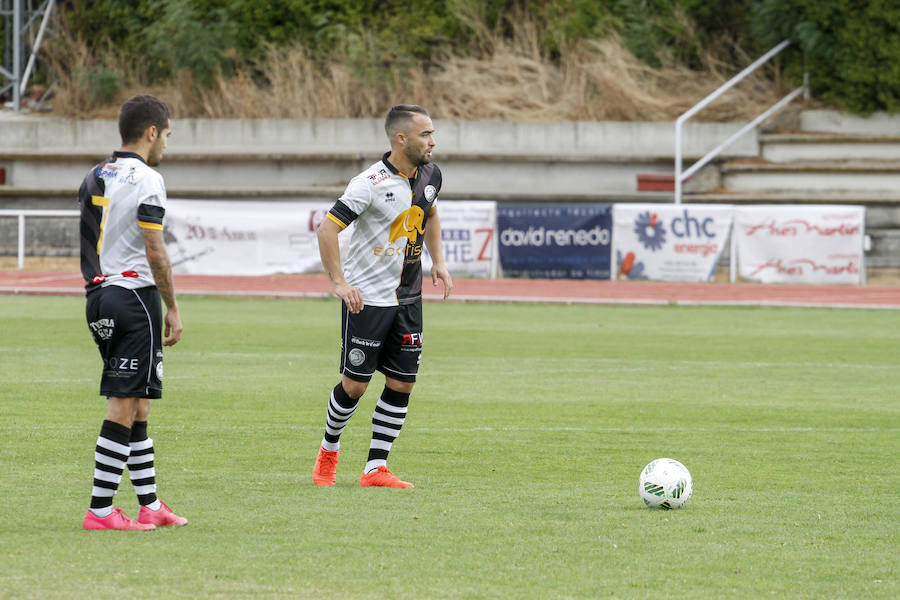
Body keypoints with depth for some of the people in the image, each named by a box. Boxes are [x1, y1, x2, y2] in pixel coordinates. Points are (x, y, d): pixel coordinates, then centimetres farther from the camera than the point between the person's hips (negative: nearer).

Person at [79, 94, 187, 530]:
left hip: (98, 295, 9)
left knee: (136, 406, 14)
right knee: (124, 407, -6)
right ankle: (100, 510, -8)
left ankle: (150, 505, 19)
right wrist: (173, 309, -9)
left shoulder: (94, 178, 13)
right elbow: (155, 252, -16)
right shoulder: (146, 180, -12)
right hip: (134, 294, -9)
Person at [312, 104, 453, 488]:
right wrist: (339, 283, -24)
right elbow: (327, 230, -20)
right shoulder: (371, 184, -19)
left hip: (408, 298, 6)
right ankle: (329, 449, 24)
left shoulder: (430, 175, 2)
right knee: (355, 384, -1)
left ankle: (376, 468, 8)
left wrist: (438, 262, 14)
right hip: (367, 297, -6)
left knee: (402, 384, 2)